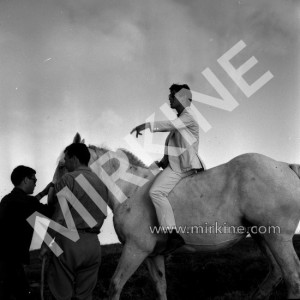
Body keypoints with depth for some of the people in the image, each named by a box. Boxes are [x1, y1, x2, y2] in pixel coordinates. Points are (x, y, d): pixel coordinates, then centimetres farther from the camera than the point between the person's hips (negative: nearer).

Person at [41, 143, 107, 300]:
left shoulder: (69, 179, -7)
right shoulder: (101, 183, 13)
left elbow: (59, 217, -12)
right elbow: (101, 215, 13)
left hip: (69, 241, -6)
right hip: (93, 243, 6)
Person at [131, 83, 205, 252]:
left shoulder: (188, 117, -9)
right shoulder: (180, 119, 21)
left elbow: (169, 125, -25)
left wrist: (147, 125, -22)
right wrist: (163, 161, 16)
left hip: (181, 167, -11)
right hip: (174, 164, 11)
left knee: (156, 192, -25)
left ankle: (173, 235, -29)